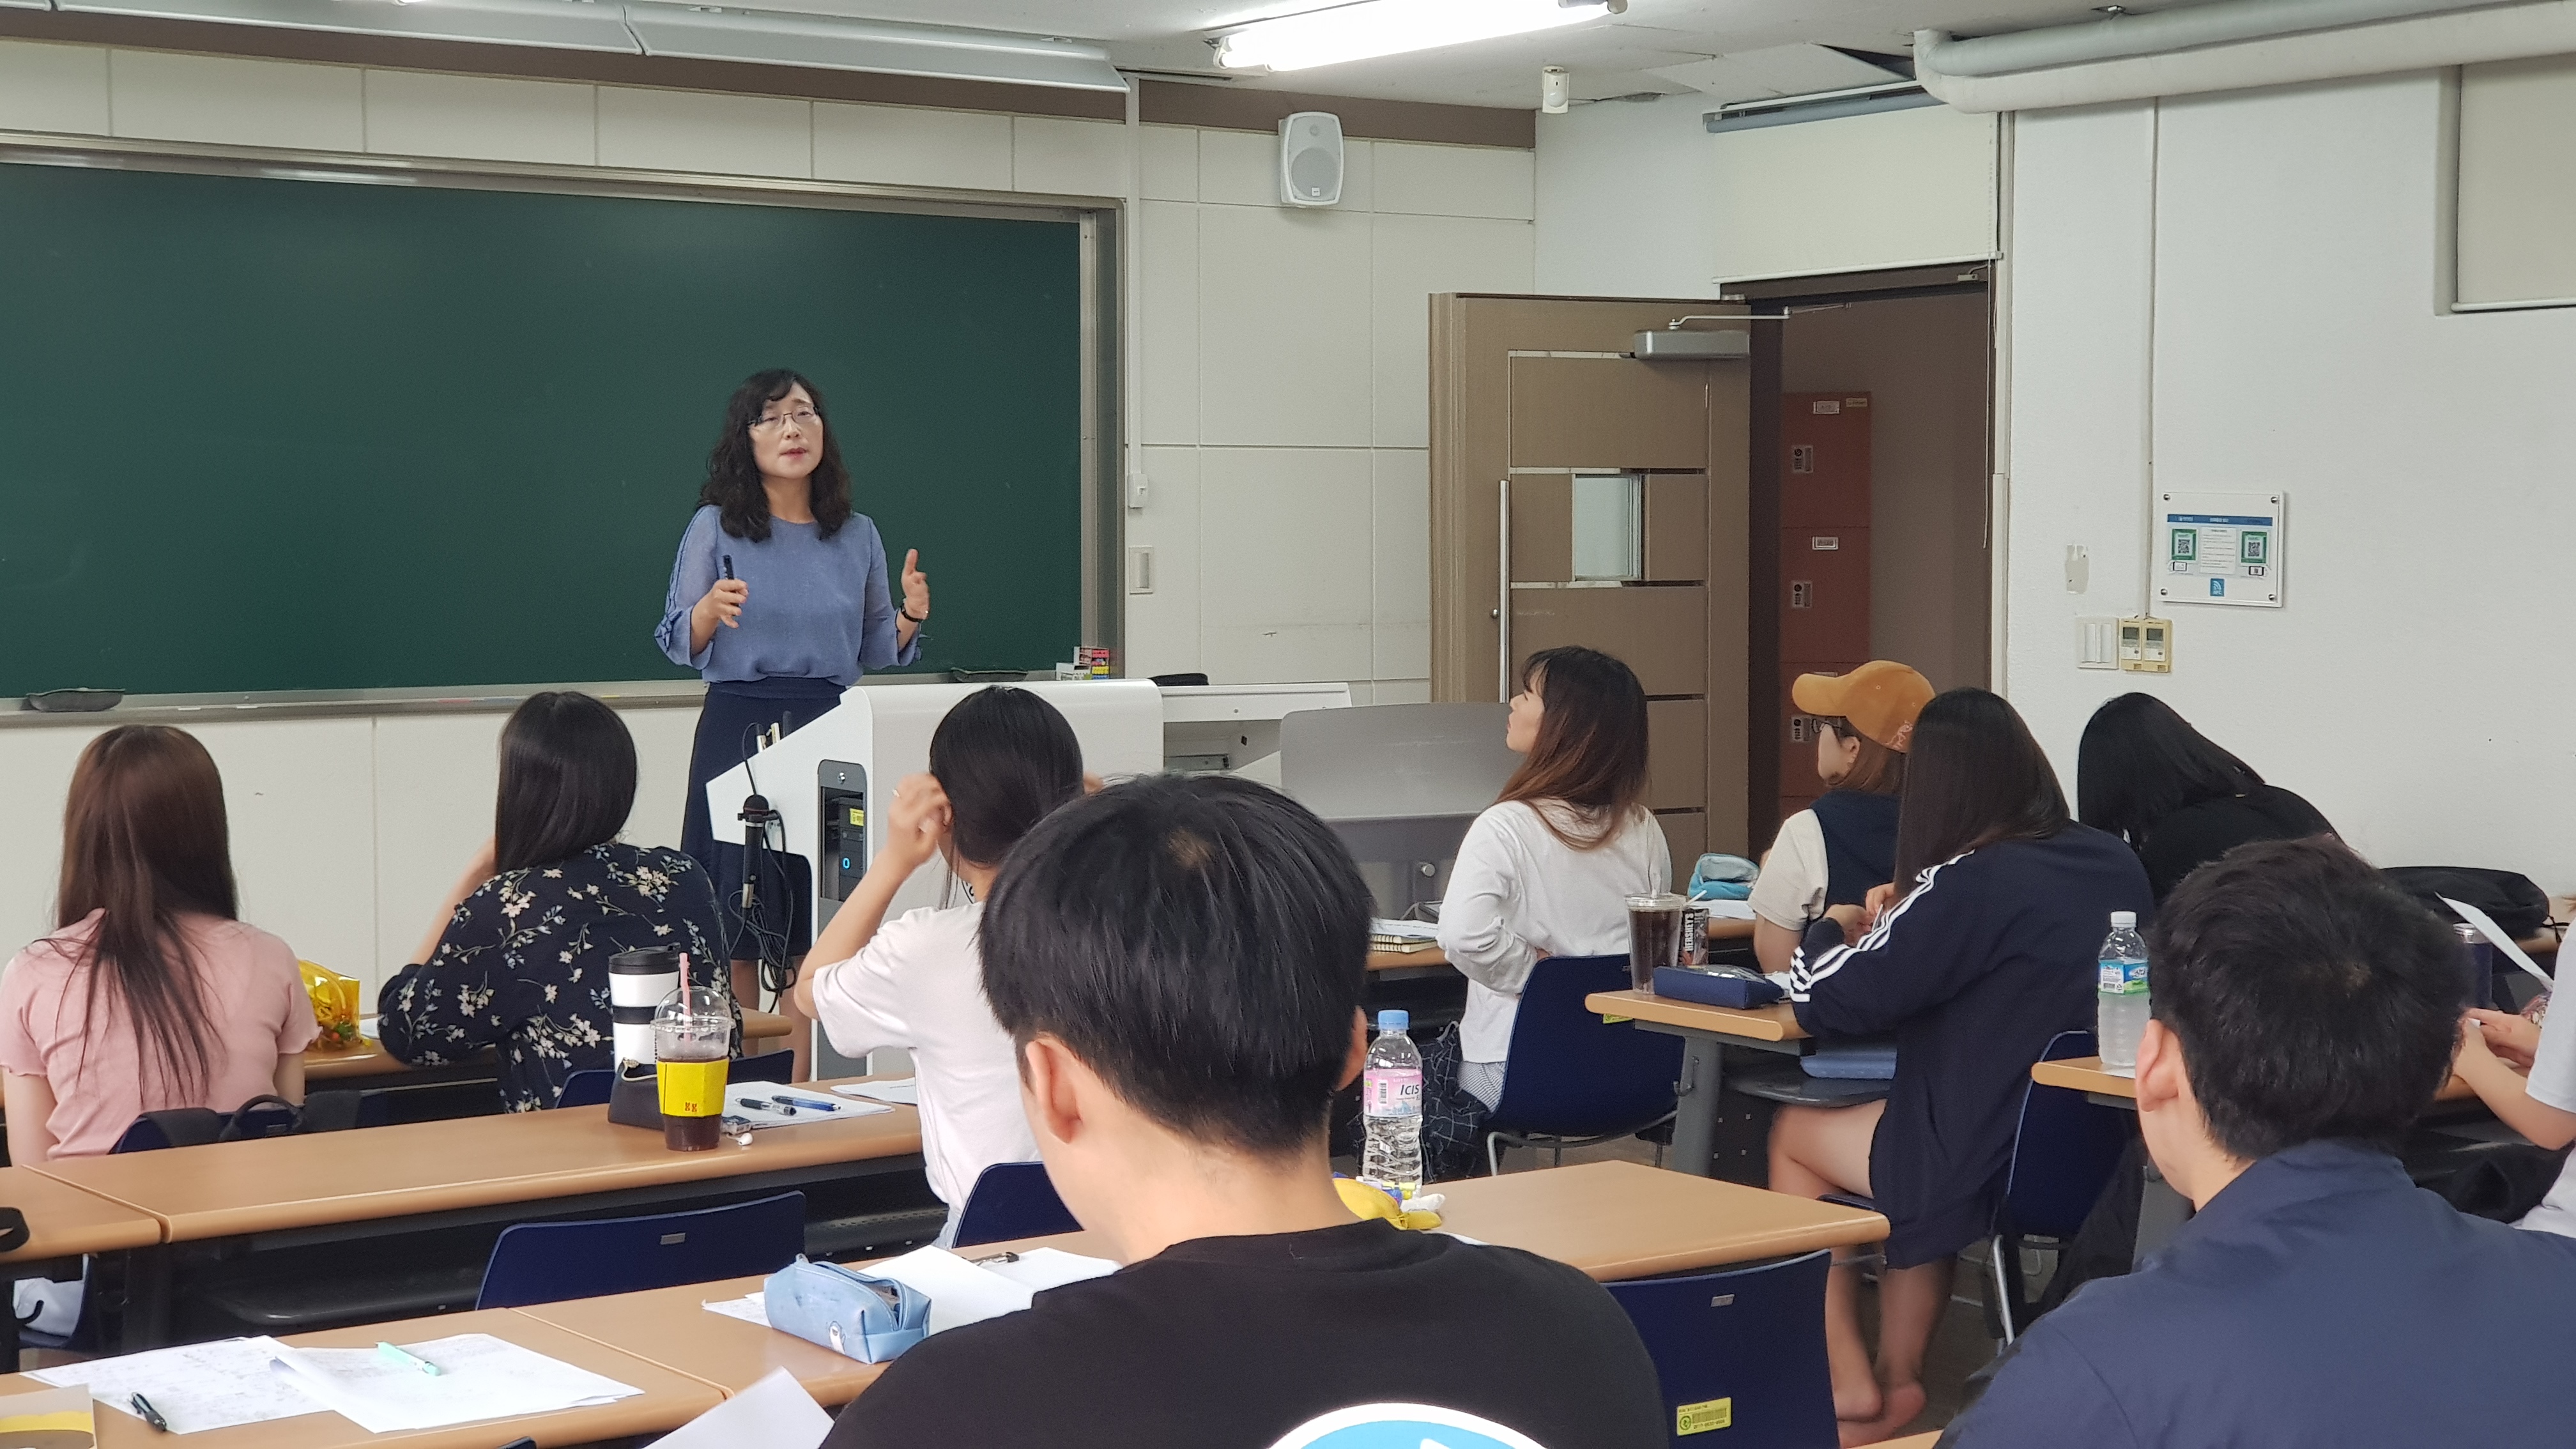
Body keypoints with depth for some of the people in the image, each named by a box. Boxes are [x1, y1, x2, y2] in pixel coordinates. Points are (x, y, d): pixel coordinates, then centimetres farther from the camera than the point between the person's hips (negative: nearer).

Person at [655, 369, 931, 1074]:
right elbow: (678, 646, 1)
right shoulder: (715, 528, 0)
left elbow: (874, 651, 16)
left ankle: (801, 1088, 10)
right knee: (736, 923, -1)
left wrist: (909, 616, -4)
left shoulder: (858, 536, 10)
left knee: (814, 926, 3)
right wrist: (709, 611, -19)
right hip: (738, 730, -3)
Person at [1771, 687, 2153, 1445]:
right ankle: (1897, 1377, 28)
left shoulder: (1969, 882, -19)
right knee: (1908, 1116, 32)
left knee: (1793, 1134, 19)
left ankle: (1849, 1382, 22)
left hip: (1994, 1165, -7)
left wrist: (1832, 928, 8)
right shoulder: (2118, 866, 2)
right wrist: (1902, 922, 18)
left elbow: (1822, 999, -13)